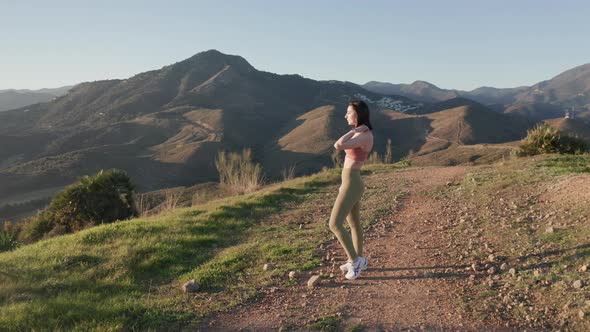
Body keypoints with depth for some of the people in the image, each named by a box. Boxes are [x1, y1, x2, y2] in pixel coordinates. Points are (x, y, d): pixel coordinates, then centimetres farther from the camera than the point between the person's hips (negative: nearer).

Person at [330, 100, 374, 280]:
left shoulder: (364, 135, -23)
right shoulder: (361, 134, 9)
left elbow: (338, 145, -35)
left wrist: (354, 130, -20)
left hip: (351, 186, -10)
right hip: (351, 183, 10)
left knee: (334, 224, -8)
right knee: (353, 223, 19)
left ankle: (354, 261, 7)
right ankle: (359, 260, 33)